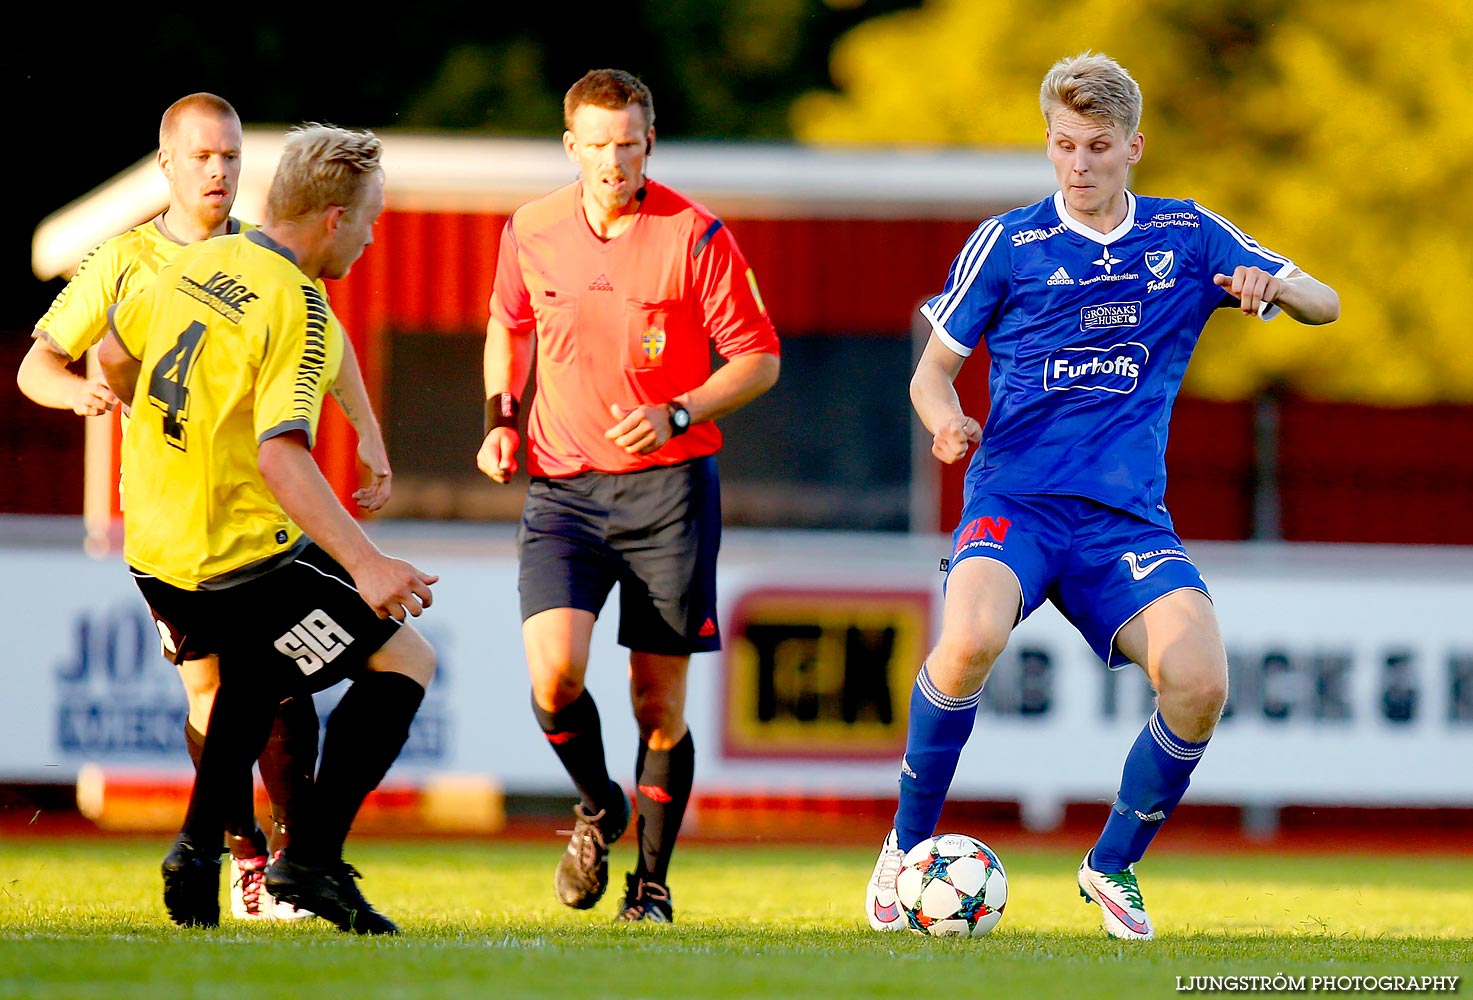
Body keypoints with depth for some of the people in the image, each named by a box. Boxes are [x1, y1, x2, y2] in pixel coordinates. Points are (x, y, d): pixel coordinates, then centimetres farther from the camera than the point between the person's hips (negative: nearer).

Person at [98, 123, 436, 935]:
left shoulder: (196, 264, 4)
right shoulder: (298, 312, -19)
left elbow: (114, 357, 20)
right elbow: (280, 455, -30)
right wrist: (363, 565, -35)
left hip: (151, 552, 8)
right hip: (240, 557, -8)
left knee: (257, 669, 34)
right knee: (404, 661, 3)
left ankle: (199, 847, 23)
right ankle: (310, 859, -5)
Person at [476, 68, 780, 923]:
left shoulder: (696, 236, -8)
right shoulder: (530, 233, 2)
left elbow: (759, 360, -3)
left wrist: (676, 415, -17)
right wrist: (502, 420, 7)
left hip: (668, 484, -2)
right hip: (563, 485, 2)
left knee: (659, 700, 1)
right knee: (555, 673, -17)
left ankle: (652, 883, 17)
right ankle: (598, 807, 14)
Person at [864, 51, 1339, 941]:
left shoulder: (1189, 237, 11)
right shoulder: (1006, 244, 5)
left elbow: (1324, 305, 12)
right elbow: (933, 370, 11)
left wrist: (1275, 285, -12)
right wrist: (947, 419, -13)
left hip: (1129, 516, 2)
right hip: (1015, 499, -2)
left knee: (1200, 684, -21)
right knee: (971, 639, -34)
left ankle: (1114, 866, 6)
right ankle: (908, 846, -11)